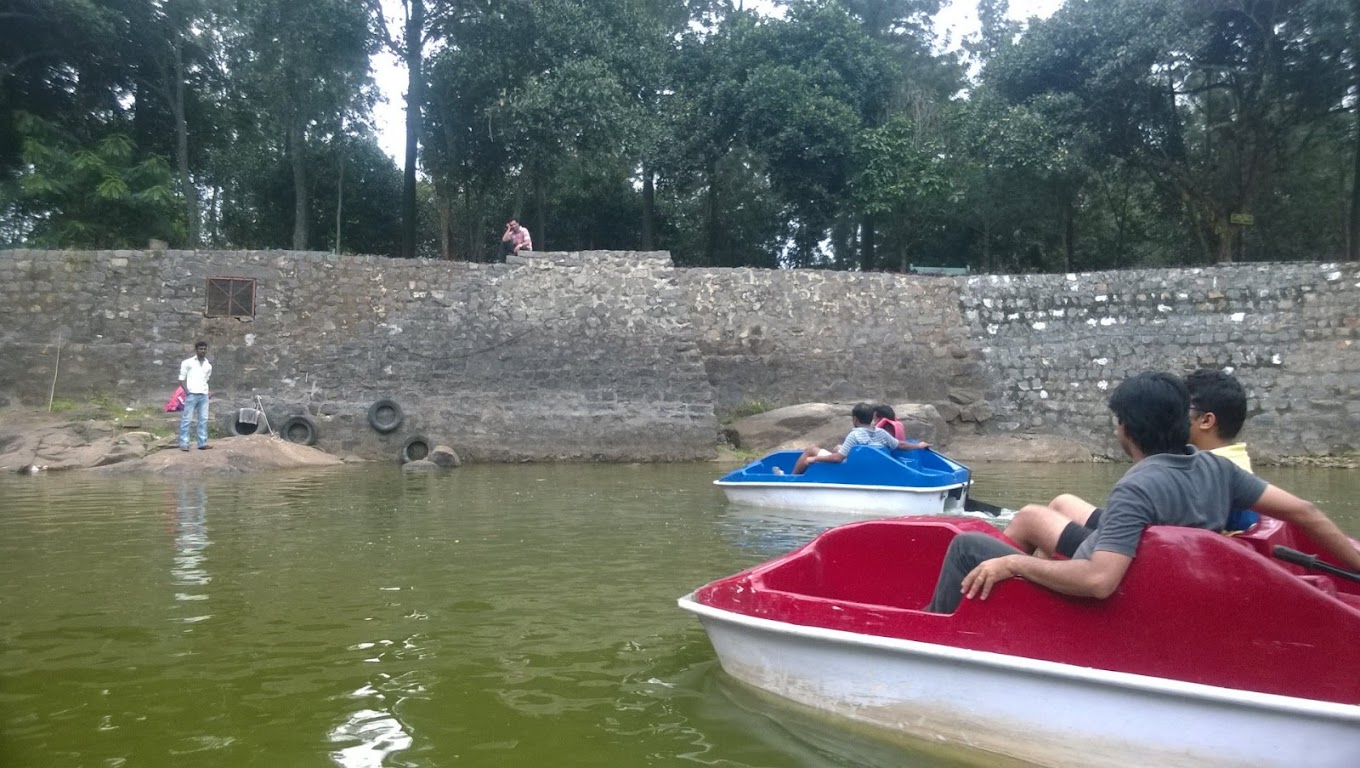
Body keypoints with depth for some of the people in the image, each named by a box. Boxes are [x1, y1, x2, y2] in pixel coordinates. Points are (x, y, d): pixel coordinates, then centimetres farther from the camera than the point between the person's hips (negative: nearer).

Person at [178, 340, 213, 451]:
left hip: (204, 395, 5)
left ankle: (202, 443, 8)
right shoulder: (188, 362, 2)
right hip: (191, 394, -5)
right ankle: (184, 443, -3)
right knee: (186, 419, -4)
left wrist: (206, 390, 5)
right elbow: (181, 378, 0)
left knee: (203, 419, 4)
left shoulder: (208, 365, 15)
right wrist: (186, 391, -12)